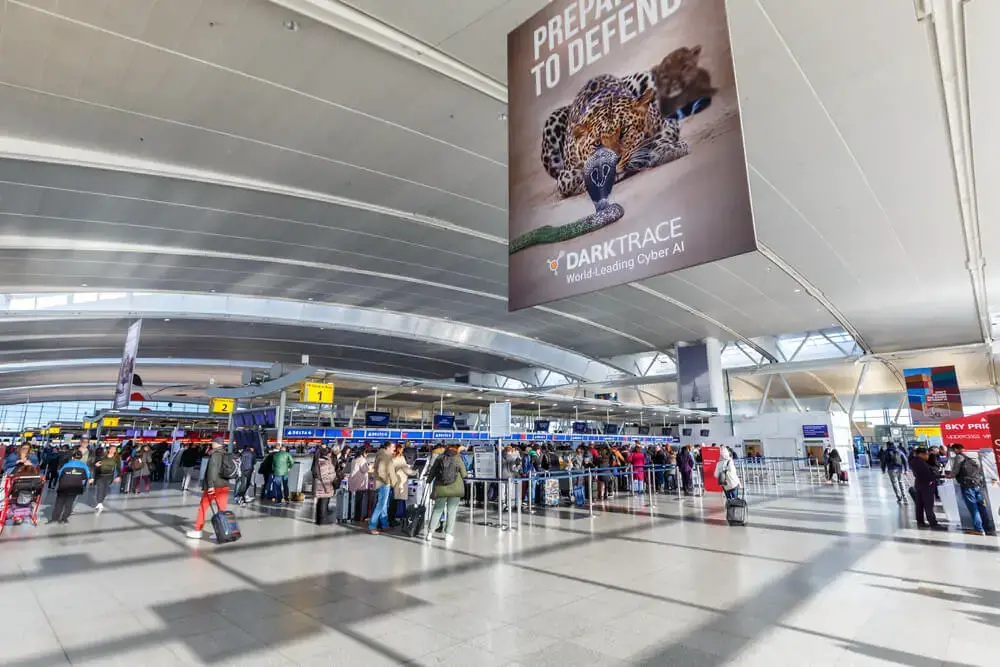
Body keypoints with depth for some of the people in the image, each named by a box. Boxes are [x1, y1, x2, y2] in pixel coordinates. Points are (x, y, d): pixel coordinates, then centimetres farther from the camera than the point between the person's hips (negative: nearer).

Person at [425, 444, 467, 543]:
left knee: (437, 510, 14)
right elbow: (464, 474, -3)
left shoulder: (439, 459, 1)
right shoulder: (458, 459, -3)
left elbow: (432, 473, 6)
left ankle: (429, 533, 14)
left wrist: (428, 480, 25)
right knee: (452, 511, 9)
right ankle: (448, 534, 10)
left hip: (441, 489, 2)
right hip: (455, 489, -2)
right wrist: (466, 474, 20)